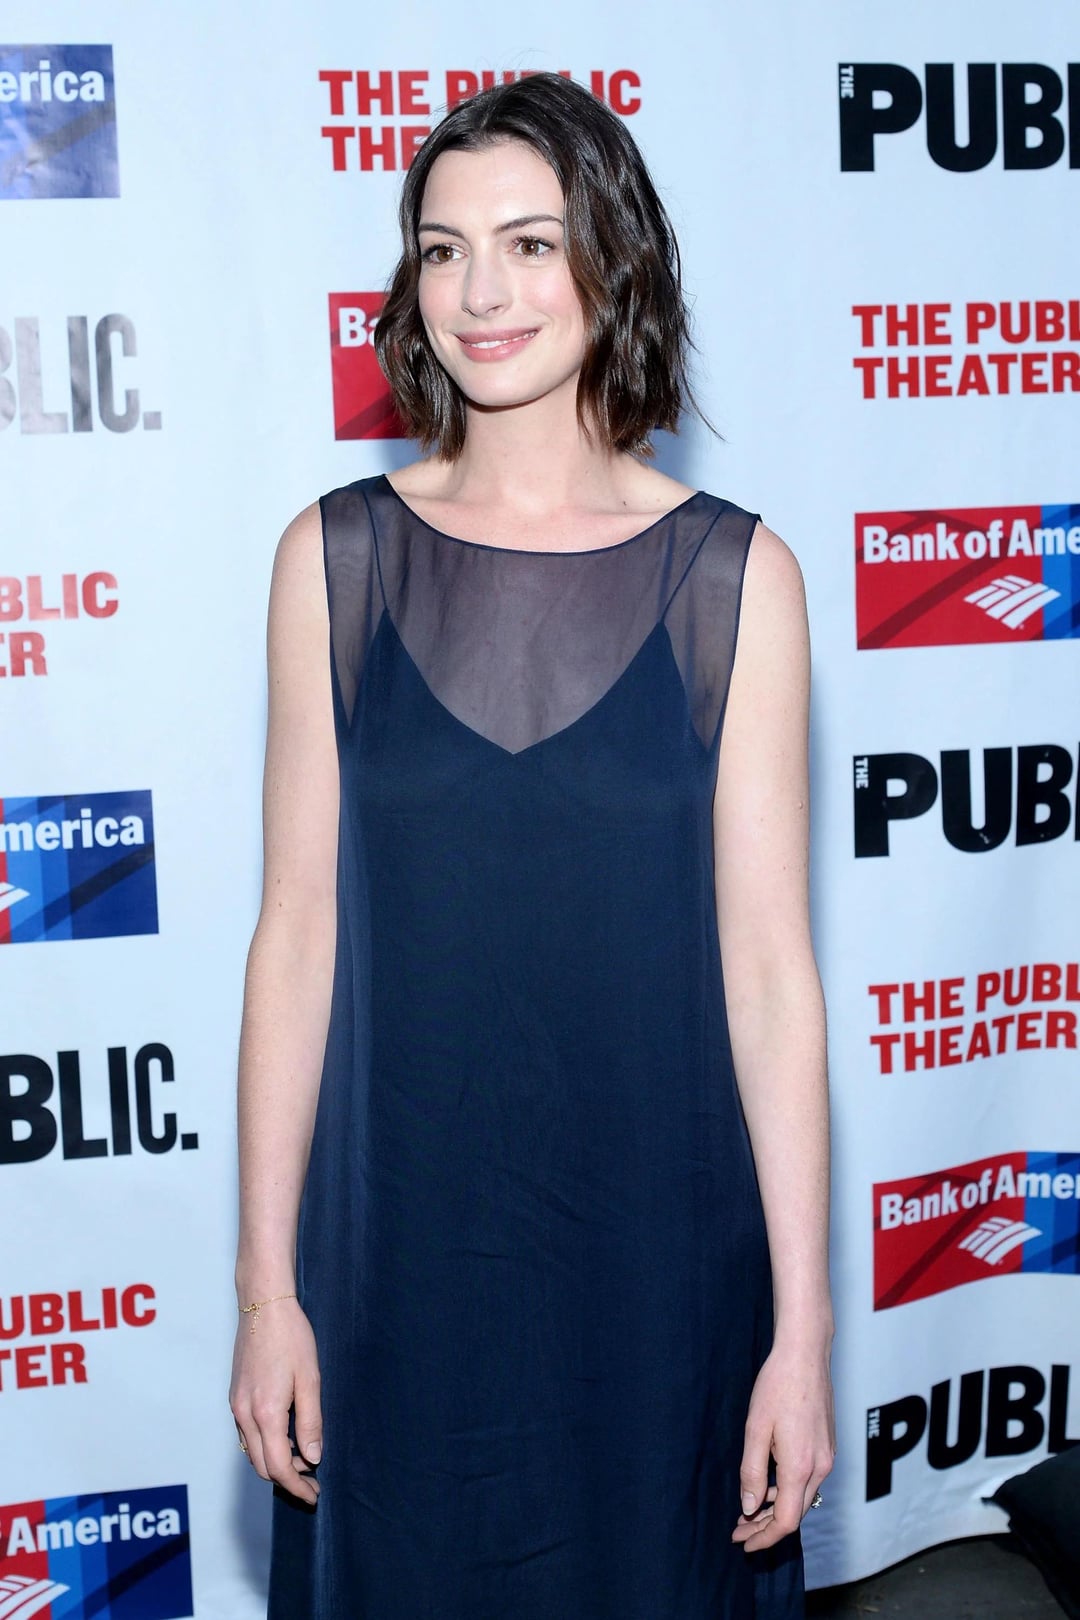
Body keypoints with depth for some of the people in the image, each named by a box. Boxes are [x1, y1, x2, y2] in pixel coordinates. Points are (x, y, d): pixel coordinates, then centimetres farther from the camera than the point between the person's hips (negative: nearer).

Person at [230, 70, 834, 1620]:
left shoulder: (733, 575, -6)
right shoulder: (337, 556, -3)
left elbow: (769, 964, -6)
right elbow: (299, 929, -2)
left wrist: (803, 1325, -6)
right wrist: (266, 1285, -2)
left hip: (659, 1245, 0)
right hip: (399, 1243, 1)